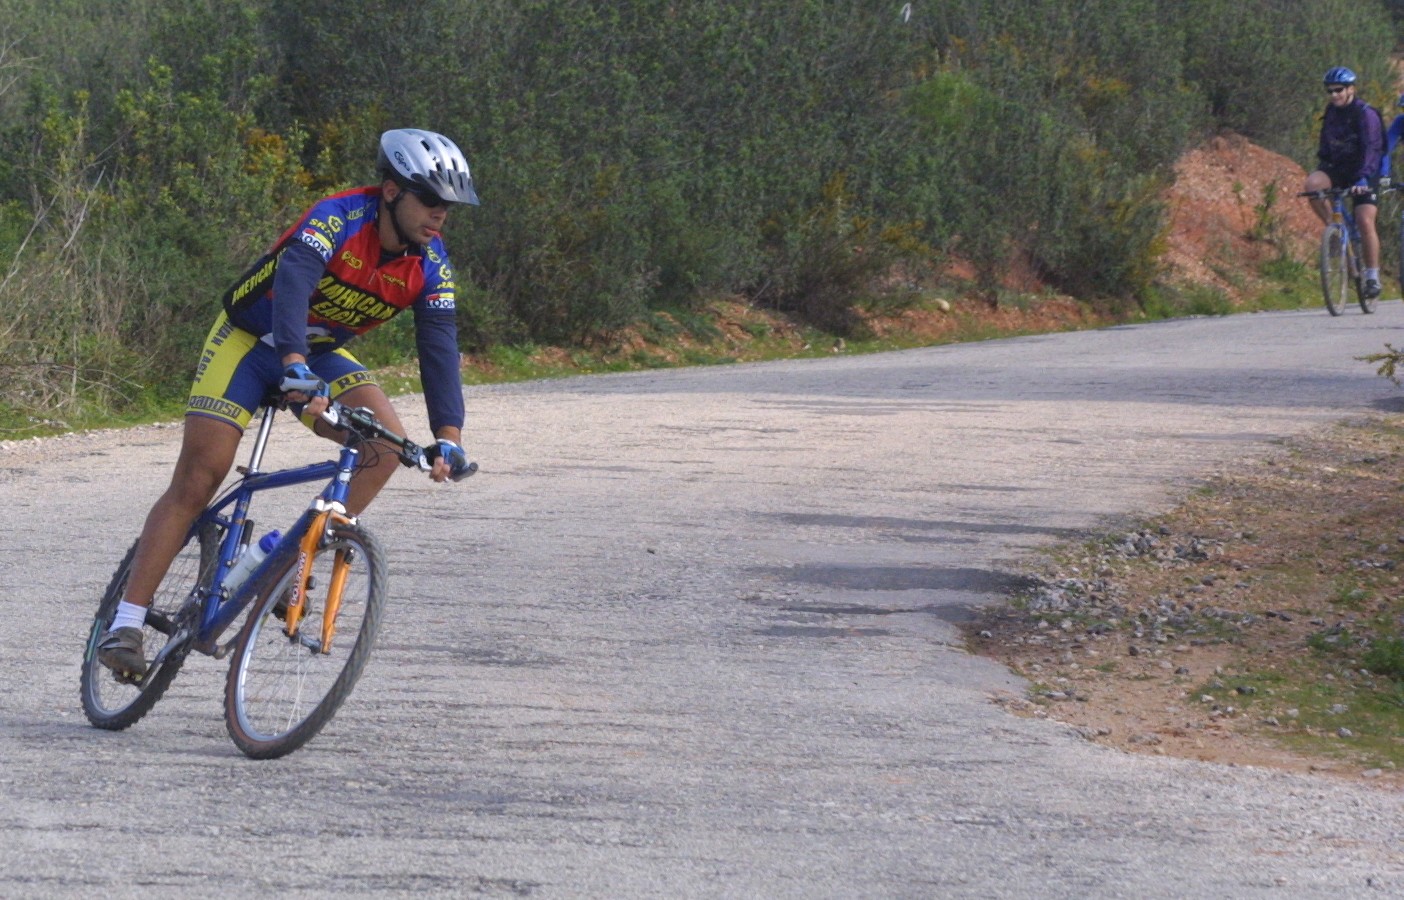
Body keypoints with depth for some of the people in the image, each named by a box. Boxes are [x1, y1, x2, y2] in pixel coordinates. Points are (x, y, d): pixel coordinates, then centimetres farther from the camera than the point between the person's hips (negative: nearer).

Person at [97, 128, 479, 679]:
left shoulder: (430, 265, -12)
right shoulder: (339, 218, -28)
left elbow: (439, 345, -15)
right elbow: (294, 279, -43)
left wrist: (449, 436, -28)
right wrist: (296, 370, -58)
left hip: (320, 353, 5)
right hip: (250, 340, -5)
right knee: (197, 480, -13)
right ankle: (126, 623, -11)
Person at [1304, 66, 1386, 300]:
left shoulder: (1366, 114, -16)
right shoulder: (1331, 113, 4)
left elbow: (1370, 149, -27)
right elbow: (1324, 148, 12)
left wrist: (1363, 179, -39)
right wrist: (1321, 175, 4)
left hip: (1364, 175, -5)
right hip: (1337, 169, 5)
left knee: (1365, 223, -17)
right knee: (1312, 184, -26)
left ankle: (1373, 278, -6)